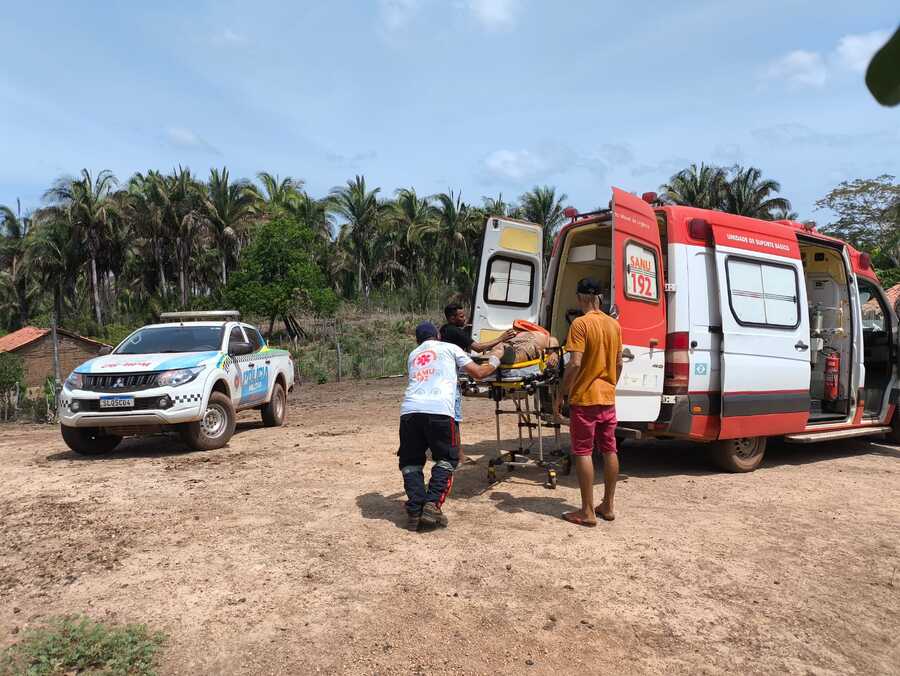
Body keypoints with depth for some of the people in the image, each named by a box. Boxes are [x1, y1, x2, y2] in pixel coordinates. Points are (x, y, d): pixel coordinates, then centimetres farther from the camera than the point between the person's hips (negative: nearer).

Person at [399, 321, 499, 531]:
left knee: (410, 461, 17)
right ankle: (432, 505, -2)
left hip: (409, 410, 3)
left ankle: (415, 511, 2)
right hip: (439, 410, -3)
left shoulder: (412, 355, 31)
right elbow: (478, 373, 21)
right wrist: (494, 362, 41)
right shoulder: (449, 348, 21)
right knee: (446, 459, 15)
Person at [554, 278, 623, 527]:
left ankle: (587, 512, 2)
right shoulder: (614, 324, 8)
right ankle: (608, 506, 21)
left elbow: (575, 364, -20)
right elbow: (619, 363, 13)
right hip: (608, 398, 7)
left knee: (583, 453, -1)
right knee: (609, 450, 12)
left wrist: (560, 395, -12)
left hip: (584, 397, -7)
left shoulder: (580, 323, -14)